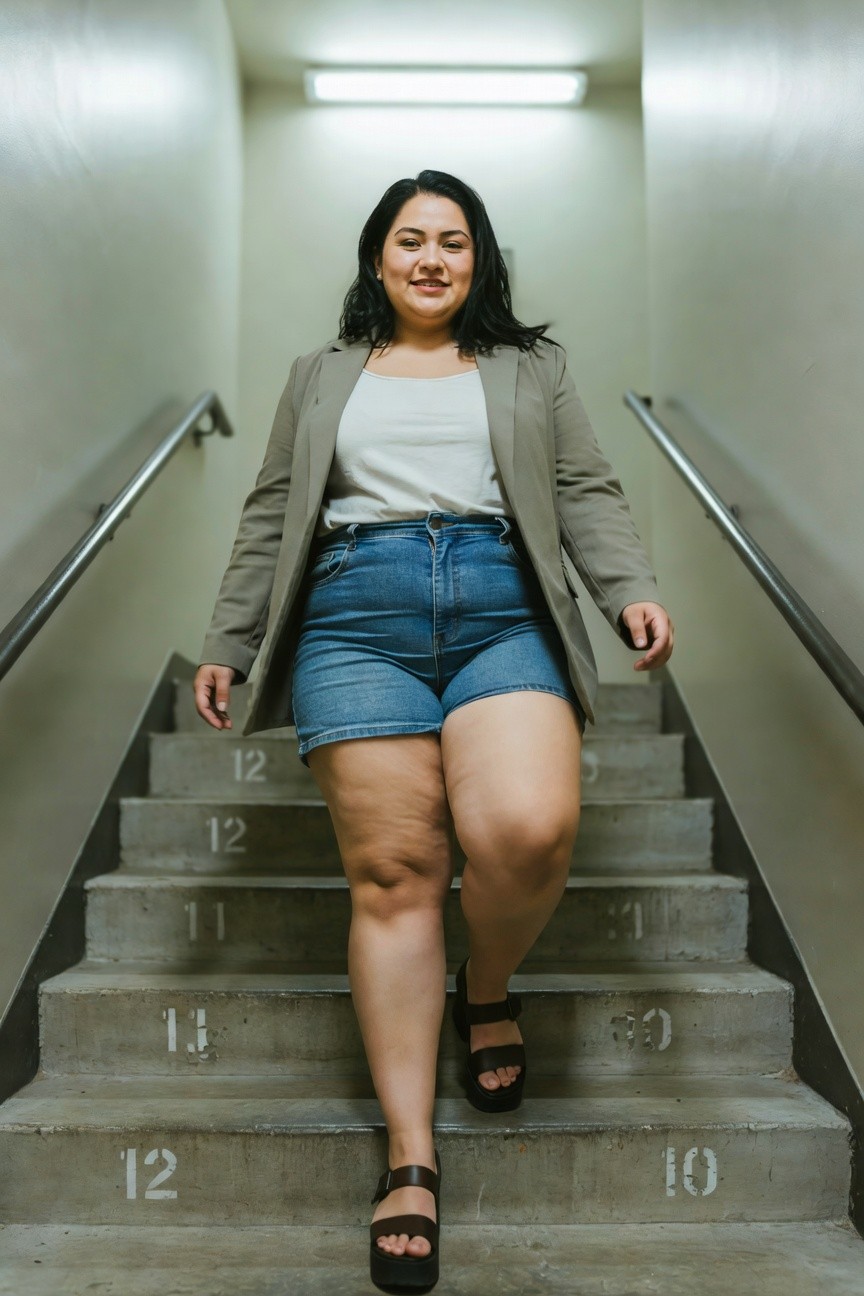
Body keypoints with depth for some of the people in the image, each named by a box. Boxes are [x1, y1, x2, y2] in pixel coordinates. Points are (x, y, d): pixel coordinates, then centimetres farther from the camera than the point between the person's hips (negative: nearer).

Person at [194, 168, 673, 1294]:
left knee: (532, 830, -24)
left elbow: (587, 495, 13)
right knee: (393, 872, -8)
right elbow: (271, 518, 20)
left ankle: (487, 989, 11)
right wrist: (226, 643, 14)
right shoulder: (321, 375, 24)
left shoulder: (532, 367, 23)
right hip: (356, 617, 1)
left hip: (503, 610, 0)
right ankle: (411, 1157, 1)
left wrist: (635, 592, -5)